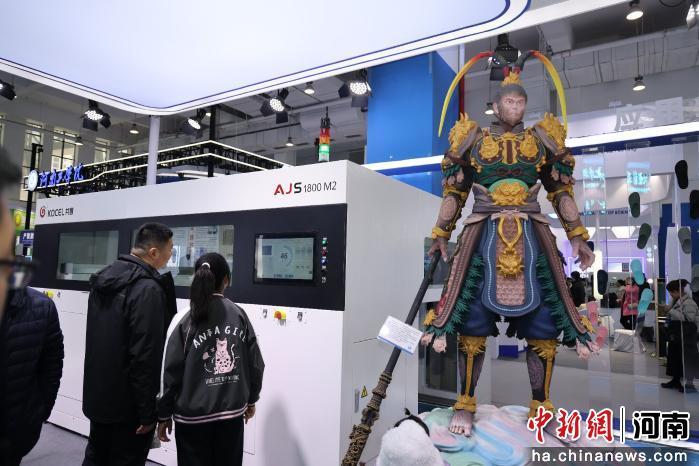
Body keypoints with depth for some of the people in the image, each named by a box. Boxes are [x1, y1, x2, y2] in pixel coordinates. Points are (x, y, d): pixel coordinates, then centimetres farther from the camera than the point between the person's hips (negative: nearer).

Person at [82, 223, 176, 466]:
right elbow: (145, 356, -26)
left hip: (98, 394, 8)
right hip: (128, 403, -8)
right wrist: (148, 411, -18)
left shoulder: (103, 279, 4)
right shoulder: (148, 288, -24)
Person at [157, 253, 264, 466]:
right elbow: (256, 363, 2)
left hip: (193, 416, -2)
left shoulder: (184, 320, -10)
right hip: (233, 412, 2)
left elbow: (170, 371, -7)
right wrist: (250, 399, 16)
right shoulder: (239, 315, -3)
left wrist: (164, 414, 5)